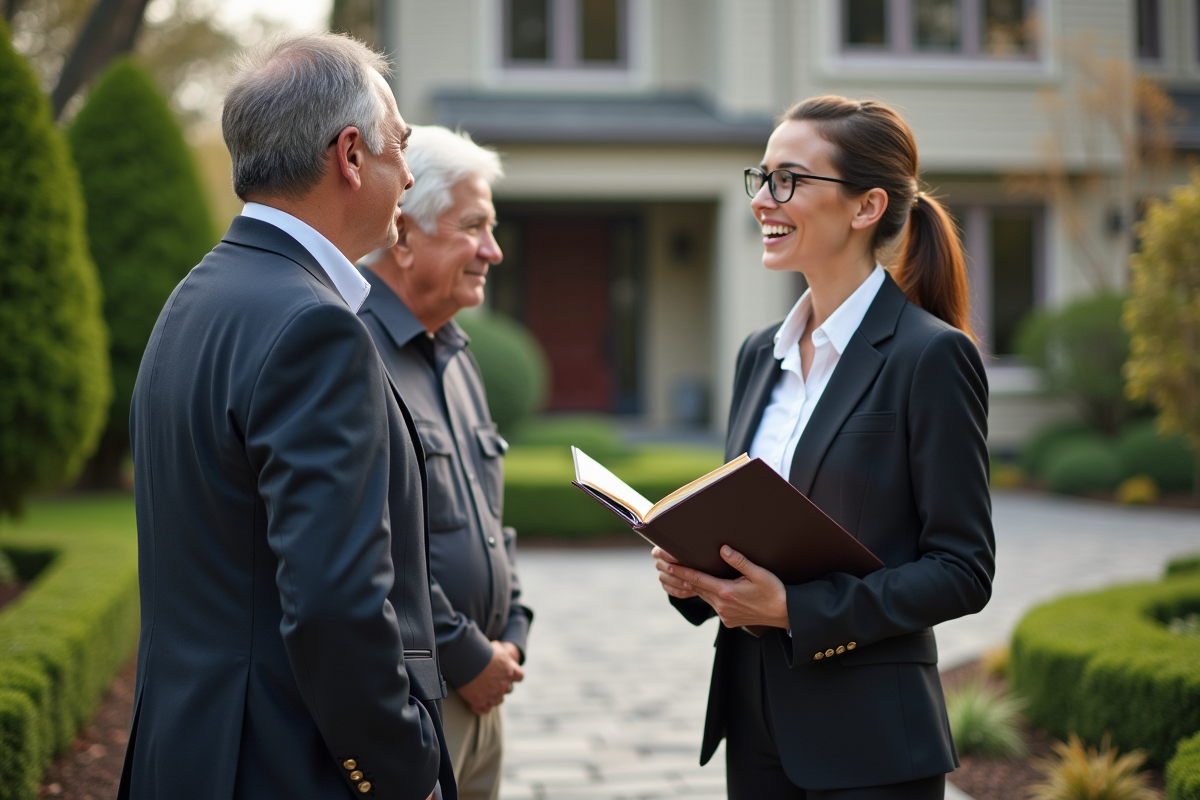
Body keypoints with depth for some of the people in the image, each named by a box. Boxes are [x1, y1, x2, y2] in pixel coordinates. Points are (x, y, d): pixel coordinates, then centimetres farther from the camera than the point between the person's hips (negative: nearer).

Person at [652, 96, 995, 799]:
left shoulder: (932, 356, -11)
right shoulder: (762, 353, 11)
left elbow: (963, 570, -13)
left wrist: (795, 608, -20)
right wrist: (690, 571, -3)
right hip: (755, 720, 7)